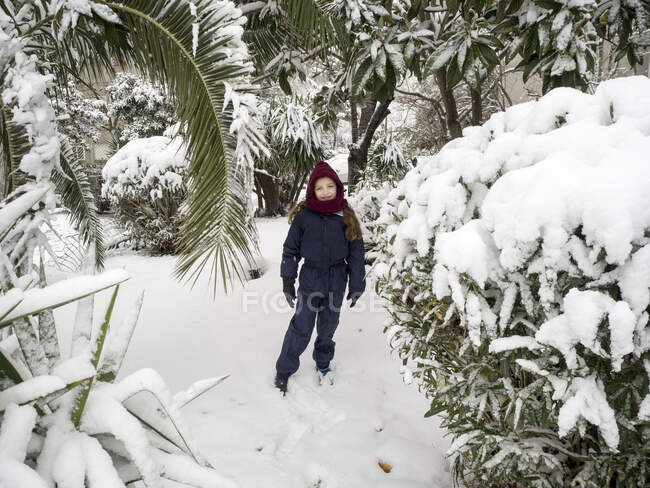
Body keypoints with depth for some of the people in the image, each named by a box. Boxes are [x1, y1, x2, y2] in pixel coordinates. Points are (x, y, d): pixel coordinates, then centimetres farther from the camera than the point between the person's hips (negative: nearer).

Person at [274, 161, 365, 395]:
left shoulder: (346, 217, -4)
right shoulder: (303, 216, -8)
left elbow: (356, 252, 2)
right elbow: (290, 249, 0)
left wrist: (356, 285, 1)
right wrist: (288, 280, -2)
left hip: (337, 280, 2)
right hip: (310, 278, -2)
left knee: (328, 326, 14)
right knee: (301, 327, -1)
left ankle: (323, 363, 38)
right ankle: (284, 371, 17)